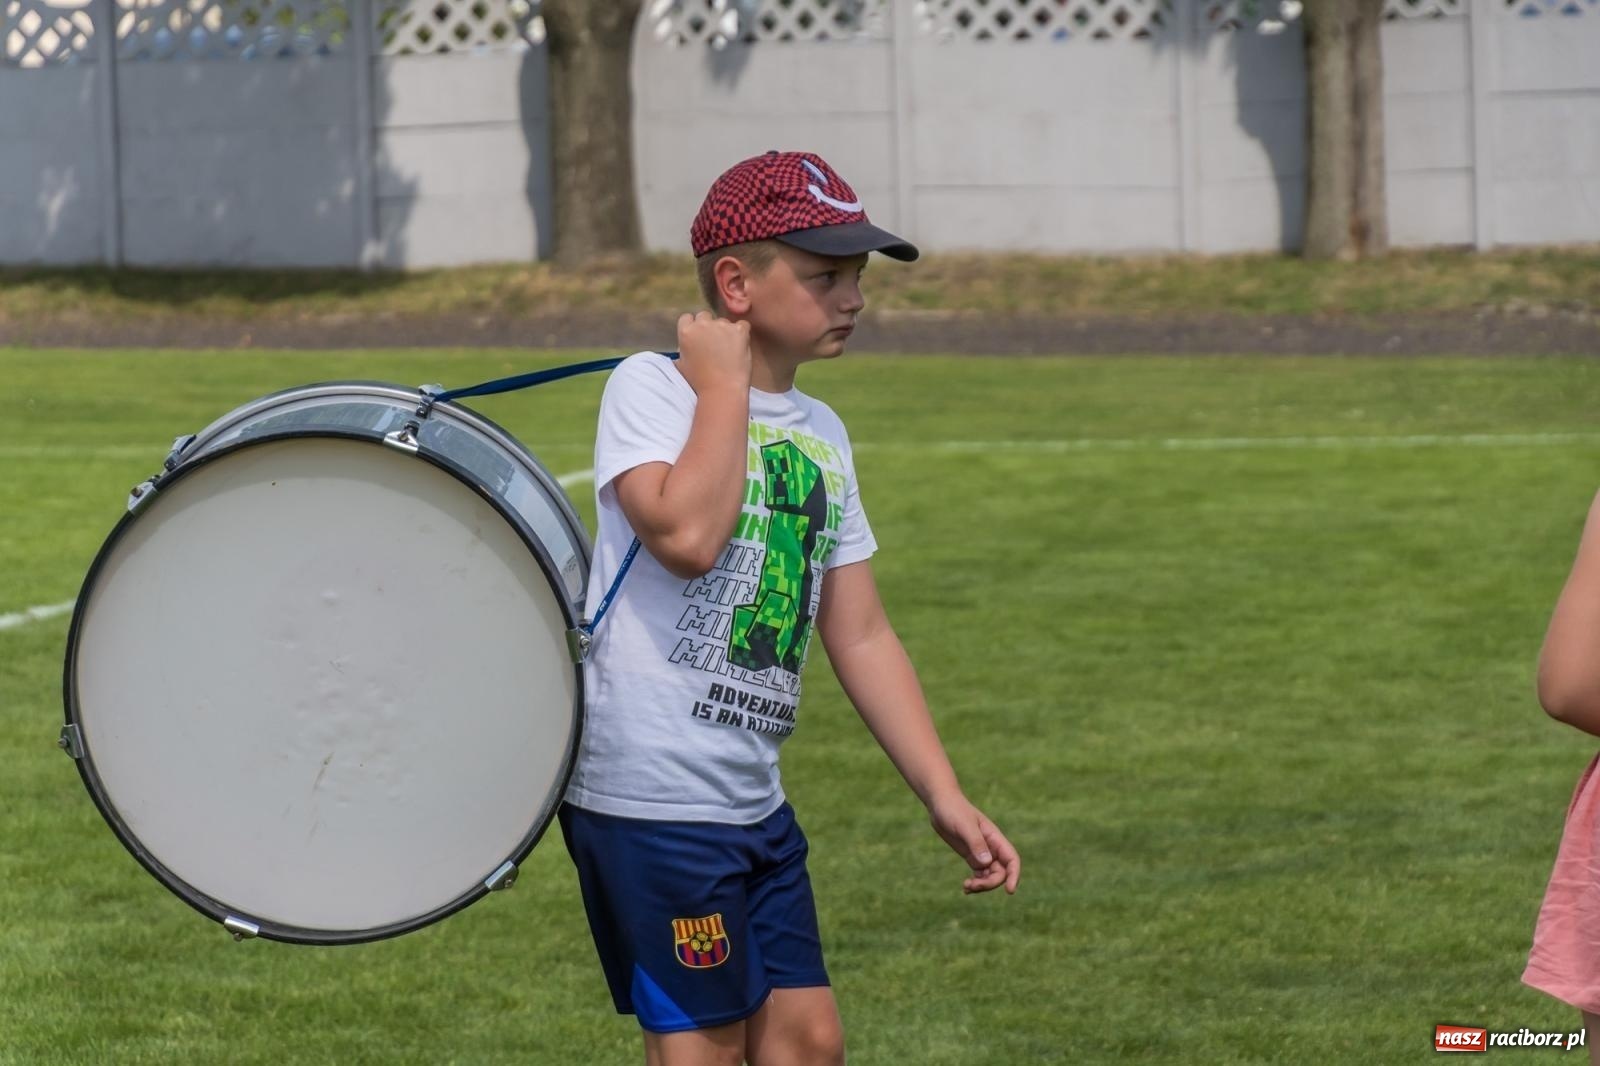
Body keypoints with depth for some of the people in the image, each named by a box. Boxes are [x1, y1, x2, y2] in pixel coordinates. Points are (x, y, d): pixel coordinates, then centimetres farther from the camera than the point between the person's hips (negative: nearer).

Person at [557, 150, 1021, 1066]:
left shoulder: (823, 437, 14)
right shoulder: (650, 387, -9)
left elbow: (860, 636, 17)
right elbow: (688, 535, -28)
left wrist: (944, 795, 10)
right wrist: (725, 383, -16)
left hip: (753, 798, 8)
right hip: (650, 791, -8)